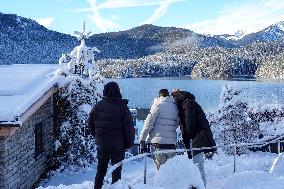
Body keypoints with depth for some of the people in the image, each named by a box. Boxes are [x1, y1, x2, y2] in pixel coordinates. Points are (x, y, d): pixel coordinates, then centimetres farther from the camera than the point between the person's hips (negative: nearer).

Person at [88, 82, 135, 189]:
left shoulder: (98, 106, -1)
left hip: (101, 145, 3)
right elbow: (129, 127, -11)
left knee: (101, 170, 18)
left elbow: (90, 124, 8)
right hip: (118, 146, -3)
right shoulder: (122, 107, -12)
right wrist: (129, 143, 1)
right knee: (116, 171, 8)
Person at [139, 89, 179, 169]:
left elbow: (149, 122, -7)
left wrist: (142, 138, -4)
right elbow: (177, 124, 15)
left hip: (159, 140, -4)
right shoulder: (175, 106, 11)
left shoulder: (158, 104, -4)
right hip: (172, 141, 5)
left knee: (160, 166, -1)